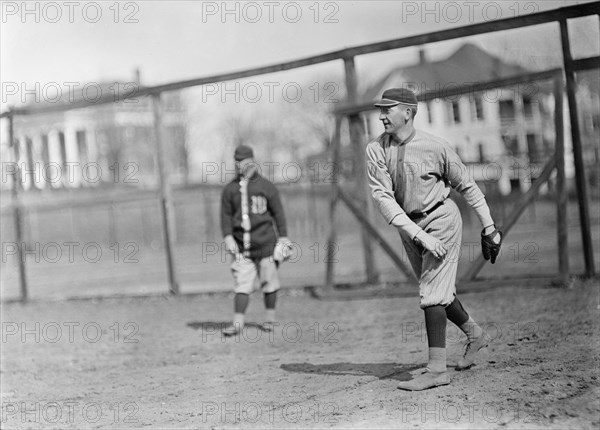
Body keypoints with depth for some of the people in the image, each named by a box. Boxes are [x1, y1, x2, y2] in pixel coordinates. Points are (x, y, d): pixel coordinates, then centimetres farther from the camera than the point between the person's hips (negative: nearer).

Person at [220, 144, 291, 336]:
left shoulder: (266, 187, 2)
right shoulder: (230, 189, 8)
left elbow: (278, 213, 5)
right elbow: (226, 215, 8)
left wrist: (283, 239, 1)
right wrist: (228, 237, -5)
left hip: (265, 243, -1)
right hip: (242, 246, 1)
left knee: (269, 282, 5)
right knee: (241, 284, -5)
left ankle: (270, 318, 19)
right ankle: (238, 322, -6)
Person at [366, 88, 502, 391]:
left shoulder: (435, 147, -17)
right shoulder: (376, 150, -9)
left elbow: (467, 186, -5)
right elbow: (382, 197, -17)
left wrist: (489, 227, -1)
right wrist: (418, 234, -27)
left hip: (441, 220, -5)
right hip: (408, 226, 5)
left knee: (431, 293, -12)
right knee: (437, 290, 17)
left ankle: (437, 369, -10)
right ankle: (474, 335, 39)